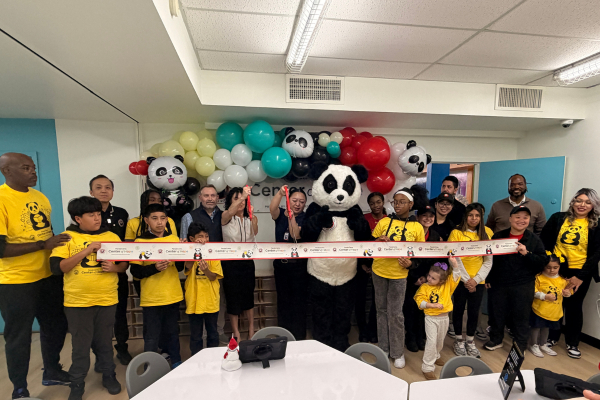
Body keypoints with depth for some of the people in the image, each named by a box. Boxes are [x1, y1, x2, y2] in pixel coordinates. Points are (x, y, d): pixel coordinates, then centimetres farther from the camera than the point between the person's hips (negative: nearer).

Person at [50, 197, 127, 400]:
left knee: (104, 342, 15)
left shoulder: (111, 237, 2)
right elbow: (57, 268, -12)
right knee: (80, 345, 11)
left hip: (107, 300, 2)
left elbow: (125, 263, 7)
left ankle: (108, 375, 33)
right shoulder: (67, 238, -3)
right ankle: (77, 383, 31)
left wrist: (114, 268, -15)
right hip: (77, 301, -1)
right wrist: (86, 250, -21)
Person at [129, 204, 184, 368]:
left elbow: (180, 268, 6)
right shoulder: (140, 242, -7)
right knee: (152, 337, 6)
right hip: (151, 298, -3)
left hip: (173, 296, 3)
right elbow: (135, 271, -8)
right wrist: (154, 268, -24)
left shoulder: (174, 239, 2)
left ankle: (176, 363, 34)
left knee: (172, 332, 17)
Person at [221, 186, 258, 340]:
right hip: (230, 262, -3)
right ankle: (236, 334, 20)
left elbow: (255, 232, -17)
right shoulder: (226, 217, -7)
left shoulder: (250, 218, 2)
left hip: (247, 262, 3)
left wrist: (253, 217, -36)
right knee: (233, 298, 5)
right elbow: (230, 212, -32)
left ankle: (251, 331, 28)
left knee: (249, 296, 12)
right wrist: (242, 197, -47)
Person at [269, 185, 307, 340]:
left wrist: (292, 218, -32)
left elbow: (297, 236, -20)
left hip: (299, 265, -3)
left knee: (299, 300, 2)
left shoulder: (305, 218, -5)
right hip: (281, 263, 3)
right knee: (283, 300, 12)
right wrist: (280, 193, -38)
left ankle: (299, 337, 17)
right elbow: (272, 208, -21)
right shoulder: (281, 214, 2)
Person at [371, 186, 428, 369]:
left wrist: (411, 263, -15)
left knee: (395, 314, 4)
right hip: (379, 272, 2)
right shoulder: (384, 222, -3)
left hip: (399, 275, -1)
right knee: (382, 310, 13)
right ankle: (383, 349, 29)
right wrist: (378, 242, -18)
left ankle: (397, 353, 23)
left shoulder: (417, 227, -3)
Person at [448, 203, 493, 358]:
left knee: (474, 311, 9)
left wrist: (476, 279, -8)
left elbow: (488, 261, 1)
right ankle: (459, 340, 26)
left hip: (478, 280, 2)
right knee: (459, 309, 9)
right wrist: (465, 279, -12)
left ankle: (470, 341, 28)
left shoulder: (486, 234, 3)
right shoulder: (456, 233, -5)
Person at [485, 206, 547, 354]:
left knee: (521, 317, 8)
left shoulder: (534, 240, 0)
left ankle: (520, 346, 27)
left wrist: (527, 253, -23)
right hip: (498, 284, 2)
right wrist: (488, 279, 5)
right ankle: (496, 339, 32)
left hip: (523, 286, -1)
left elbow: (543, 261, -7)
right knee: (497, 314, 13)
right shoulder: (498, 236, 3)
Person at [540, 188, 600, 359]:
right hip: (556, 270, 0)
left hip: (580, 274, 0)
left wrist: (580, 276, -12)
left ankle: (572, 343, 29)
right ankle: (552, 337, 29)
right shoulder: (558, 218, -1)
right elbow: (544, 242, 0)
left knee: (574, 307, 13)